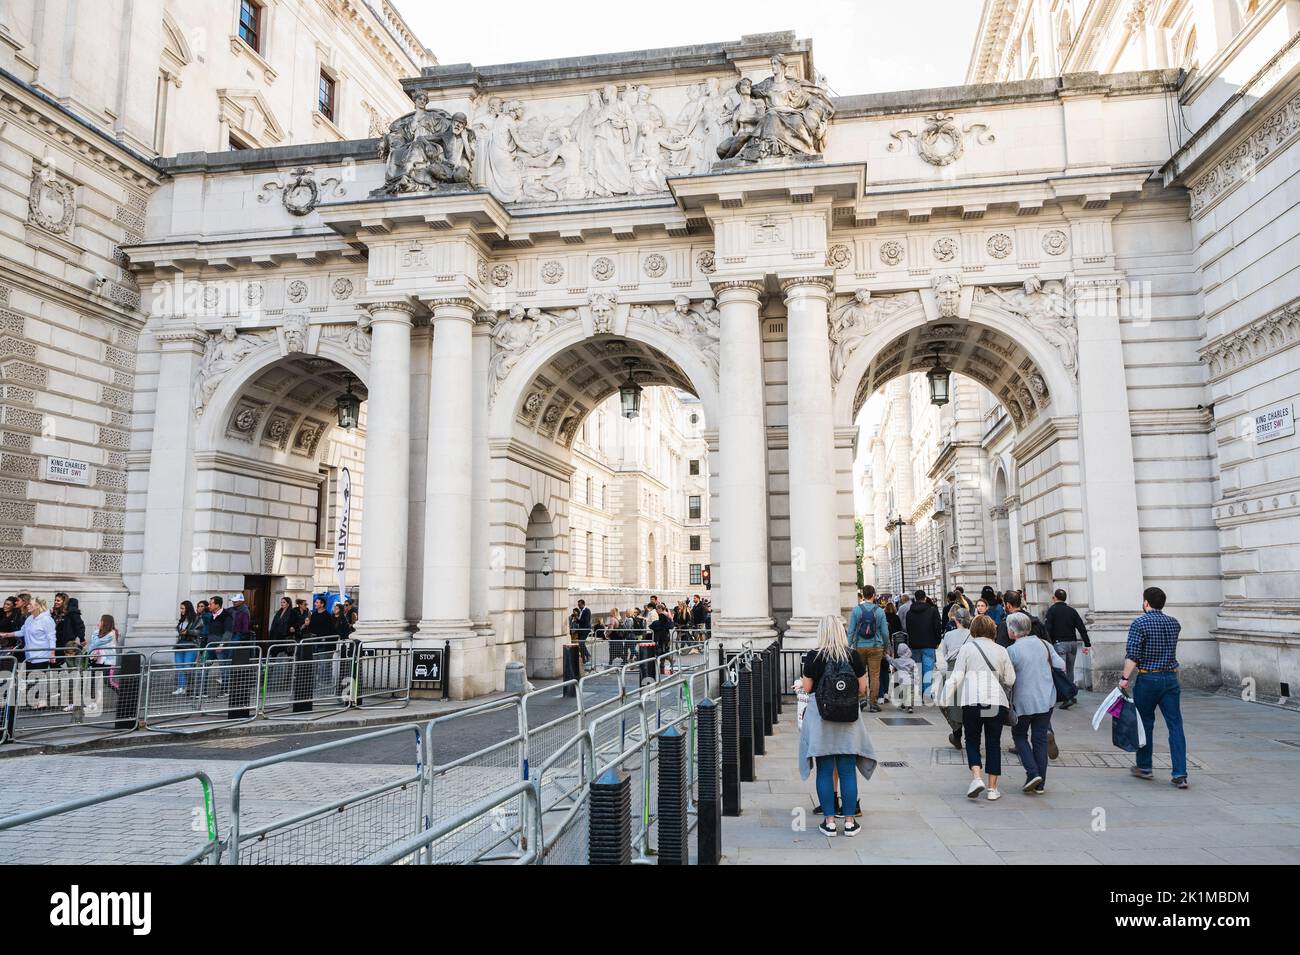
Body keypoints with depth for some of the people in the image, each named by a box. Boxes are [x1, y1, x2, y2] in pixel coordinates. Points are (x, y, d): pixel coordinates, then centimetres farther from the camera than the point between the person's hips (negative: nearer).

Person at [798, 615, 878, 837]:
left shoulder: (813, 657, -9)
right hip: (849, 720, 2)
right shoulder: (854, 657, -4)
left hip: (821, 718, -1)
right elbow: (862, 689, 1)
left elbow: (807, 688, -4)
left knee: (825, 772, 7)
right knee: (848, 771, 9)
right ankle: (849, 821, 14)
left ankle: (829, 821, 11)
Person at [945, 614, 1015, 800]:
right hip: (997, 701, 2)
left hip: (972, 701, -2)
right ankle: (992, 788, 12)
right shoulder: (1001, 650, 9)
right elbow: (1010, 680, 9)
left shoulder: (967, 648, 2)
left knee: (972, 740, 11)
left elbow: (956, 677, -4)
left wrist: (946, 700, 0)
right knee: (993, 743, 11)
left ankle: (977, 777, -9)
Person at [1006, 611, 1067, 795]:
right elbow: (1061, 666, 2)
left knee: (1019, 735, 15)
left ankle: (1032, 773, -2)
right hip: (1046, 699, 4)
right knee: (1040, 739, 11)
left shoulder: (1012, 651, -13)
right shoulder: (1044, 644, 1)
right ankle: (1040, 784, 13)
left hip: (1023, 701, -4)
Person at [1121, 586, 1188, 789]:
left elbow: (1132, 654, -17)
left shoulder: (1140, 623, -10)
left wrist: (1125, 678, -13)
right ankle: (1180, 774, -3)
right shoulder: (1174, 623, 7)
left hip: (1148, 679, -4)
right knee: (1175, 726, 2)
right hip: (1171, 678, 4)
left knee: (1145, 723, 10)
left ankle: (1144, 767, 22)